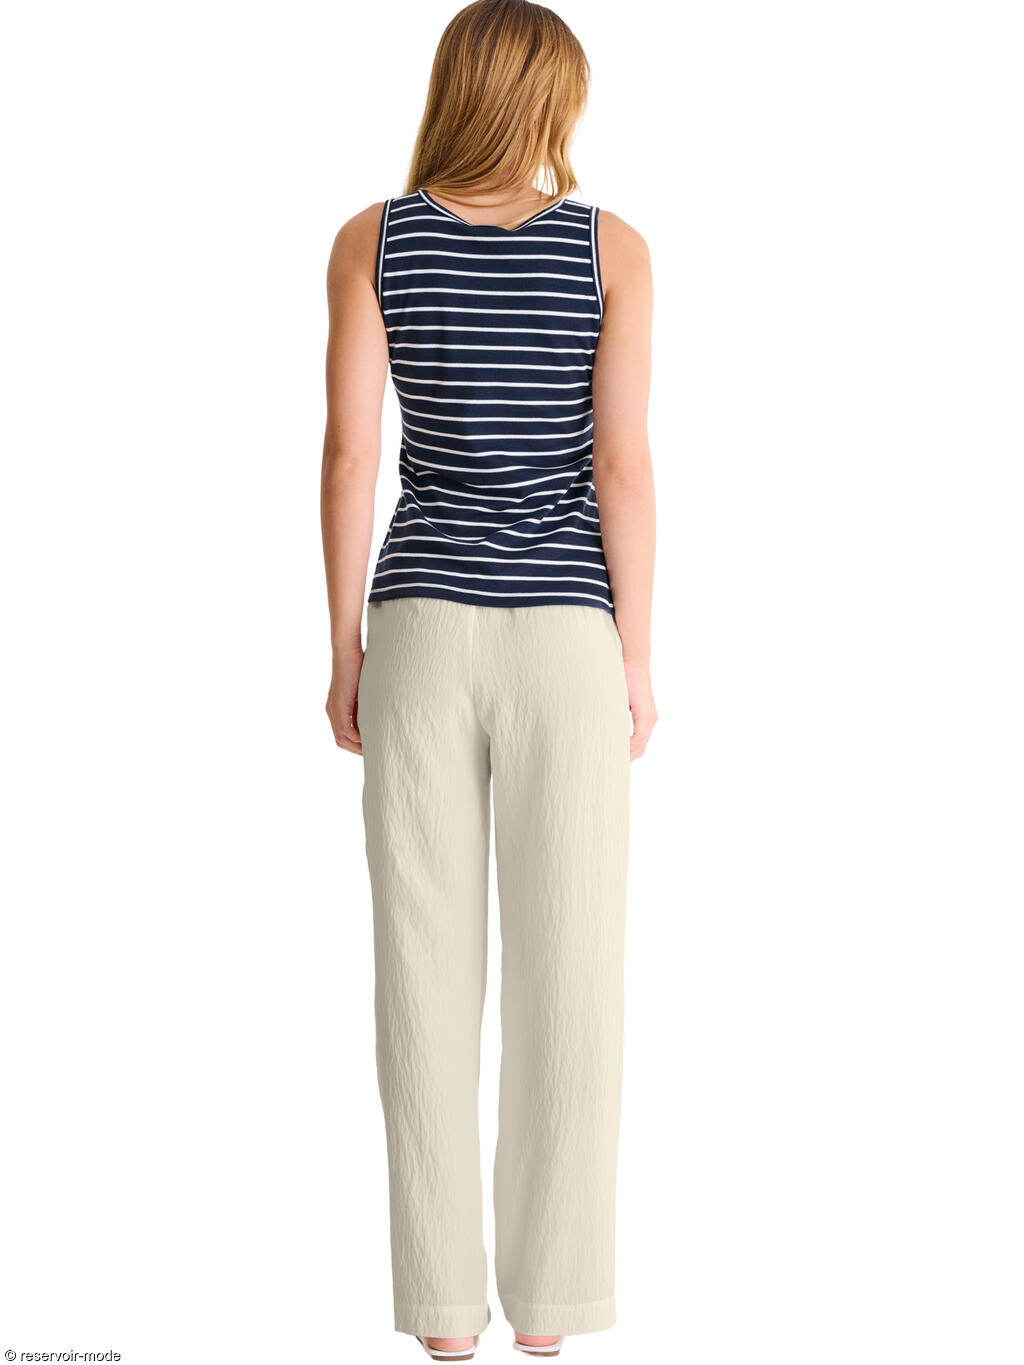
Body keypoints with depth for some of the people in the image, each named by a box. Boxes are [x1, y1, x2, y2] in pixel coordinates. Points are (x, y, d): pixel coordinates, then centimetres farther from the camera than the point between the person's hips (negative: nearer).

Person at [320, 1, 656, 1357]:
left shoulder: (372, 240, 0)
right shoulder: (612, 245, -3)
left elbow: (350, 455, -4)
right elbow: (621, 464, -6)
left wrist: (343, 651, 3)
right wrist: (636, 658, 1)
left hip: (421, 628, 1)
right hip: (565, 633, -1)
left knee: (428, 964, 6)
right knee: (568, 967, 6)